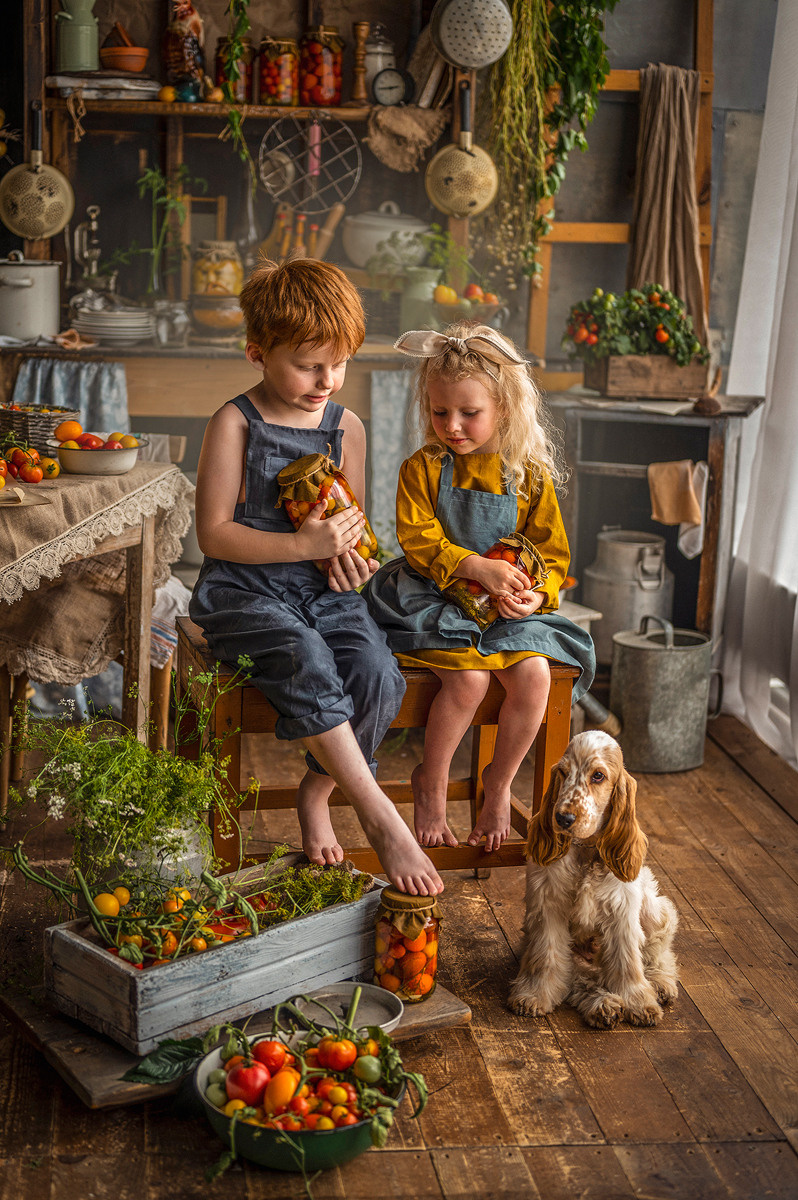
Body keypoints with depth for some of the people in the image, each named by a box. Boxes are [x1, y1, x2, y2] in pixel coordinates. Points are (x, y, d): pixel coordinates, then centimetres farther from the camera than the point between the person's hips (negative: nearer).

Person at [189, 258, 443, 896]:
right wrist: (303, 545, -19)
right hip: (245, 589, -4)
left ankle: (316, 791, 0)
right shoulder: (236, 423, -5)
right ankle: (380, 818, -26)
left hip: (322, 589, 4)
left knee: (378, 673, -24)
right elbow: (214, 533, -10)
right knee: (307, 662, -34)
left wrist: (348, 556, -4)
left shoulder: (346, 427, 10)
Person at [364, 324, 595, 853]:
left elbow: (553, 554, 7)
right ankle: (431, 784, -1)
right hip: (436, 602, -2)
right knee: (469, 678, -27)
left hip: (508, 610, 3)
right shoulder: (422, 469, -1)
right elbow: (419, 541, -10)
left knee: (535, 675, -22)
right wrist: (477, 567, -23)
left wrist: (536, 596, -14)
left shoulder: (531, 478, 4)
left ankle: (499, 785, 4)